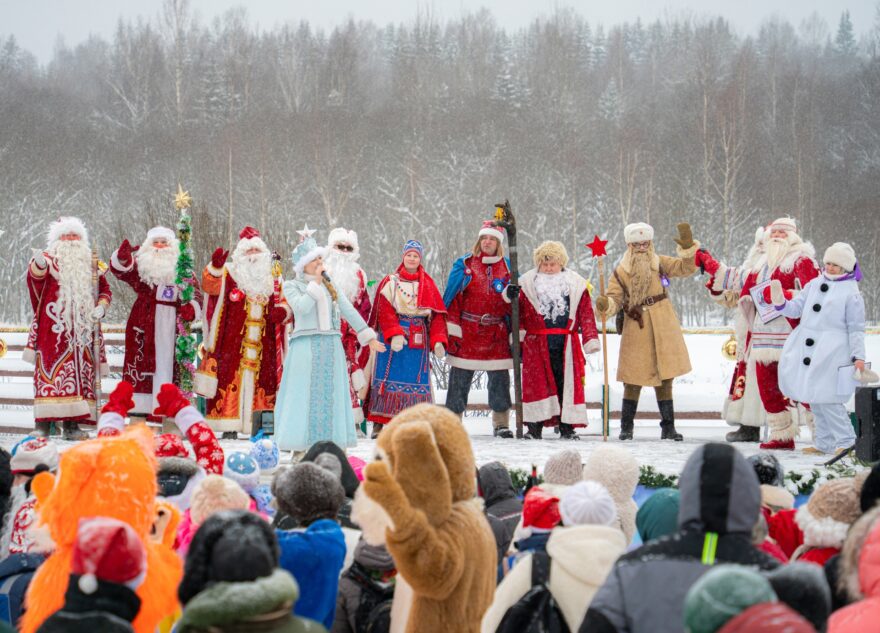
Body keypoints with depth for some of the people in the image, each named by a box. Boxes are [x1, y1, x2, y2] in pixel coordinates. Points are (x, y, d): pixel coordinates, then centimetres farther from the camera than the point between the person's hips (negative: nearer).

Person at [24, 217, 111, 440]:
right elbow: (35, 277, -15)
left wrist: (101, 306, -1)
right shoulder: (50, 259, 5)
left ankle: (71, 424, 1)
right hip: (53, 329, -4)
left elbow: (105, 289, 21)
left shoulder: (91, 265, 18)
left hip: (82, 329, 4)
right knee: (51, 370, -11)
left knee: (79, 373, 0)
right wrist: (39, 265, -39)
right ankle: (43, 422, -13)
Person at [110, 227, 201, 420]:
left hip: (171, 324, 1)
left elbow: (195, 293, 11)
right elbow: (121, 270, -7)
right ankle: (139, 408, -3)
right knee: (142, 364, -4)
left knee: (168, 365, -2)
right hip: (144, 325, -1)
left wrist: (191, 307, -11)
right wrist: (123, 258, -30)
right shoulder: (141, 266, 10)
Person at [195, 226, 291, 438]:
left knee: (262, 385, -1)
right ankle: (229, 428, -7)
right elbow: (210, 284, -12)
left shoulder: (272, 280, 16)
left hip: (263, 347, 3)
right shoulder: (230, 275, 5)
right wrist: (215, 266, -33)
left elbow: (285, 302, 18)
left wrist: (282, 311, -6)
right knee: (231, 380, -8)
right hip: (233, 344, -3)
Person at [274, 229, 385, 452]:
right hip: (306, 347, -5)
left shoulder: (329, 284, 17)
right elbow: (302, 307, -15)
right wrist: (315, 283, -9)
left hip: (331, 346, 5)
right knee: (305, 395, -6)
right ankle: (300, 447, -5)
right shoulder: (292, 286, 3)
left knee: (331, 396, 3)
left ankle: (330, 443, 6)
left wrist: (368, 336, 11)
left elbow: (348, 310, 15)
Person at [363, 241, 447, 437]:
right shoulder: (390, 282, 3)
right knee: (389, 378, -6)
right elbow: (385, 311, -7)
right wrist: (394, 334, -22)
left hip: (418, 339, 3)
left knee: (416, 381, 0)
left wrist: (438, 340, -5)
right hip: (392, 339, -3)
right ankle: (378, 424, -4)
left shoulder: (428, 285, 13)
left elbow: (437, 314, 8)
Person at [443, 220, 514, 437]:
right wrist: (451, 328, -8)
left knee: (500, 379, 3)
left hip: (496, 334, 2)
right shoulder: (464, 265, 3)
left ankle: (501, 423, 12)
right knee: (459, 379, 2)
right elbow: (452, 298, 0)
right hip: (466, 332, -1)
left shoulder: (507, 268, 8)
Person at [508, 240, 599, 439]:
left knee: (567, 380, 1)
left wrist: (590, 339, -1)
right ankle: (535, 426, 3)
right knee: (536, 382, -2)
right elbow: (519, 311, 10)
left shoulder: (576, 283, 8)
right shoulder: (527, 282, 9)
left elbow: (586, 313, 7)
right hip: (536, 341, 0)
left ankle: (567, 426, 7)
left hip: (566, 343, 0)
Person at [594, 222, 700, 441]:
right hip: (635, 334, -1)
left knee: (665, 377, 5)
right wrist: (605, 304, -24)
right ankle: (626, 427, 11)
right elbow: (615, 299, -2)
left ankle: (668, 426, 12)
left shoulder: (660, 264, 8)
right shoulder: (621, 271, 3)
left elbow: (686, 268, 3)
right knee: (633, 378, 0)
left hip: (663, 331, 1)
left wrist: (687, 248, -12)